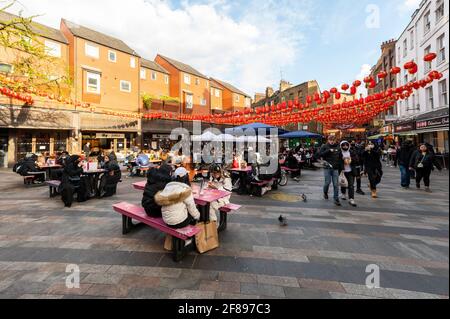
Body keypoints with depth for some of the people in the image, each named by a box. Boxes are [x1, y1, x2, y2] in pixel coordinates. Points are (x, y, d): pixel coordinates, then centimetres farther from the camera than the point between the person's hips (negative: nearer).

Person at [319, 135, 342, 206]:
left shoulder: (338, 147, 8)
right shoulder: (325, 146, 0)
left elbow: (341, 157, 17)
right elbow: (320, 154, -12)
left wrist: (339, 165, 8)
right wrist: (328, 150, -19)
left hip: (335, 168, 3)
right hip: (327, 168, -2)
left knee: (336, 184, 2)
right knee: (327, 182, 1)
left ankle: (336, 199, 11)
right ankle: (325, 193, 31)